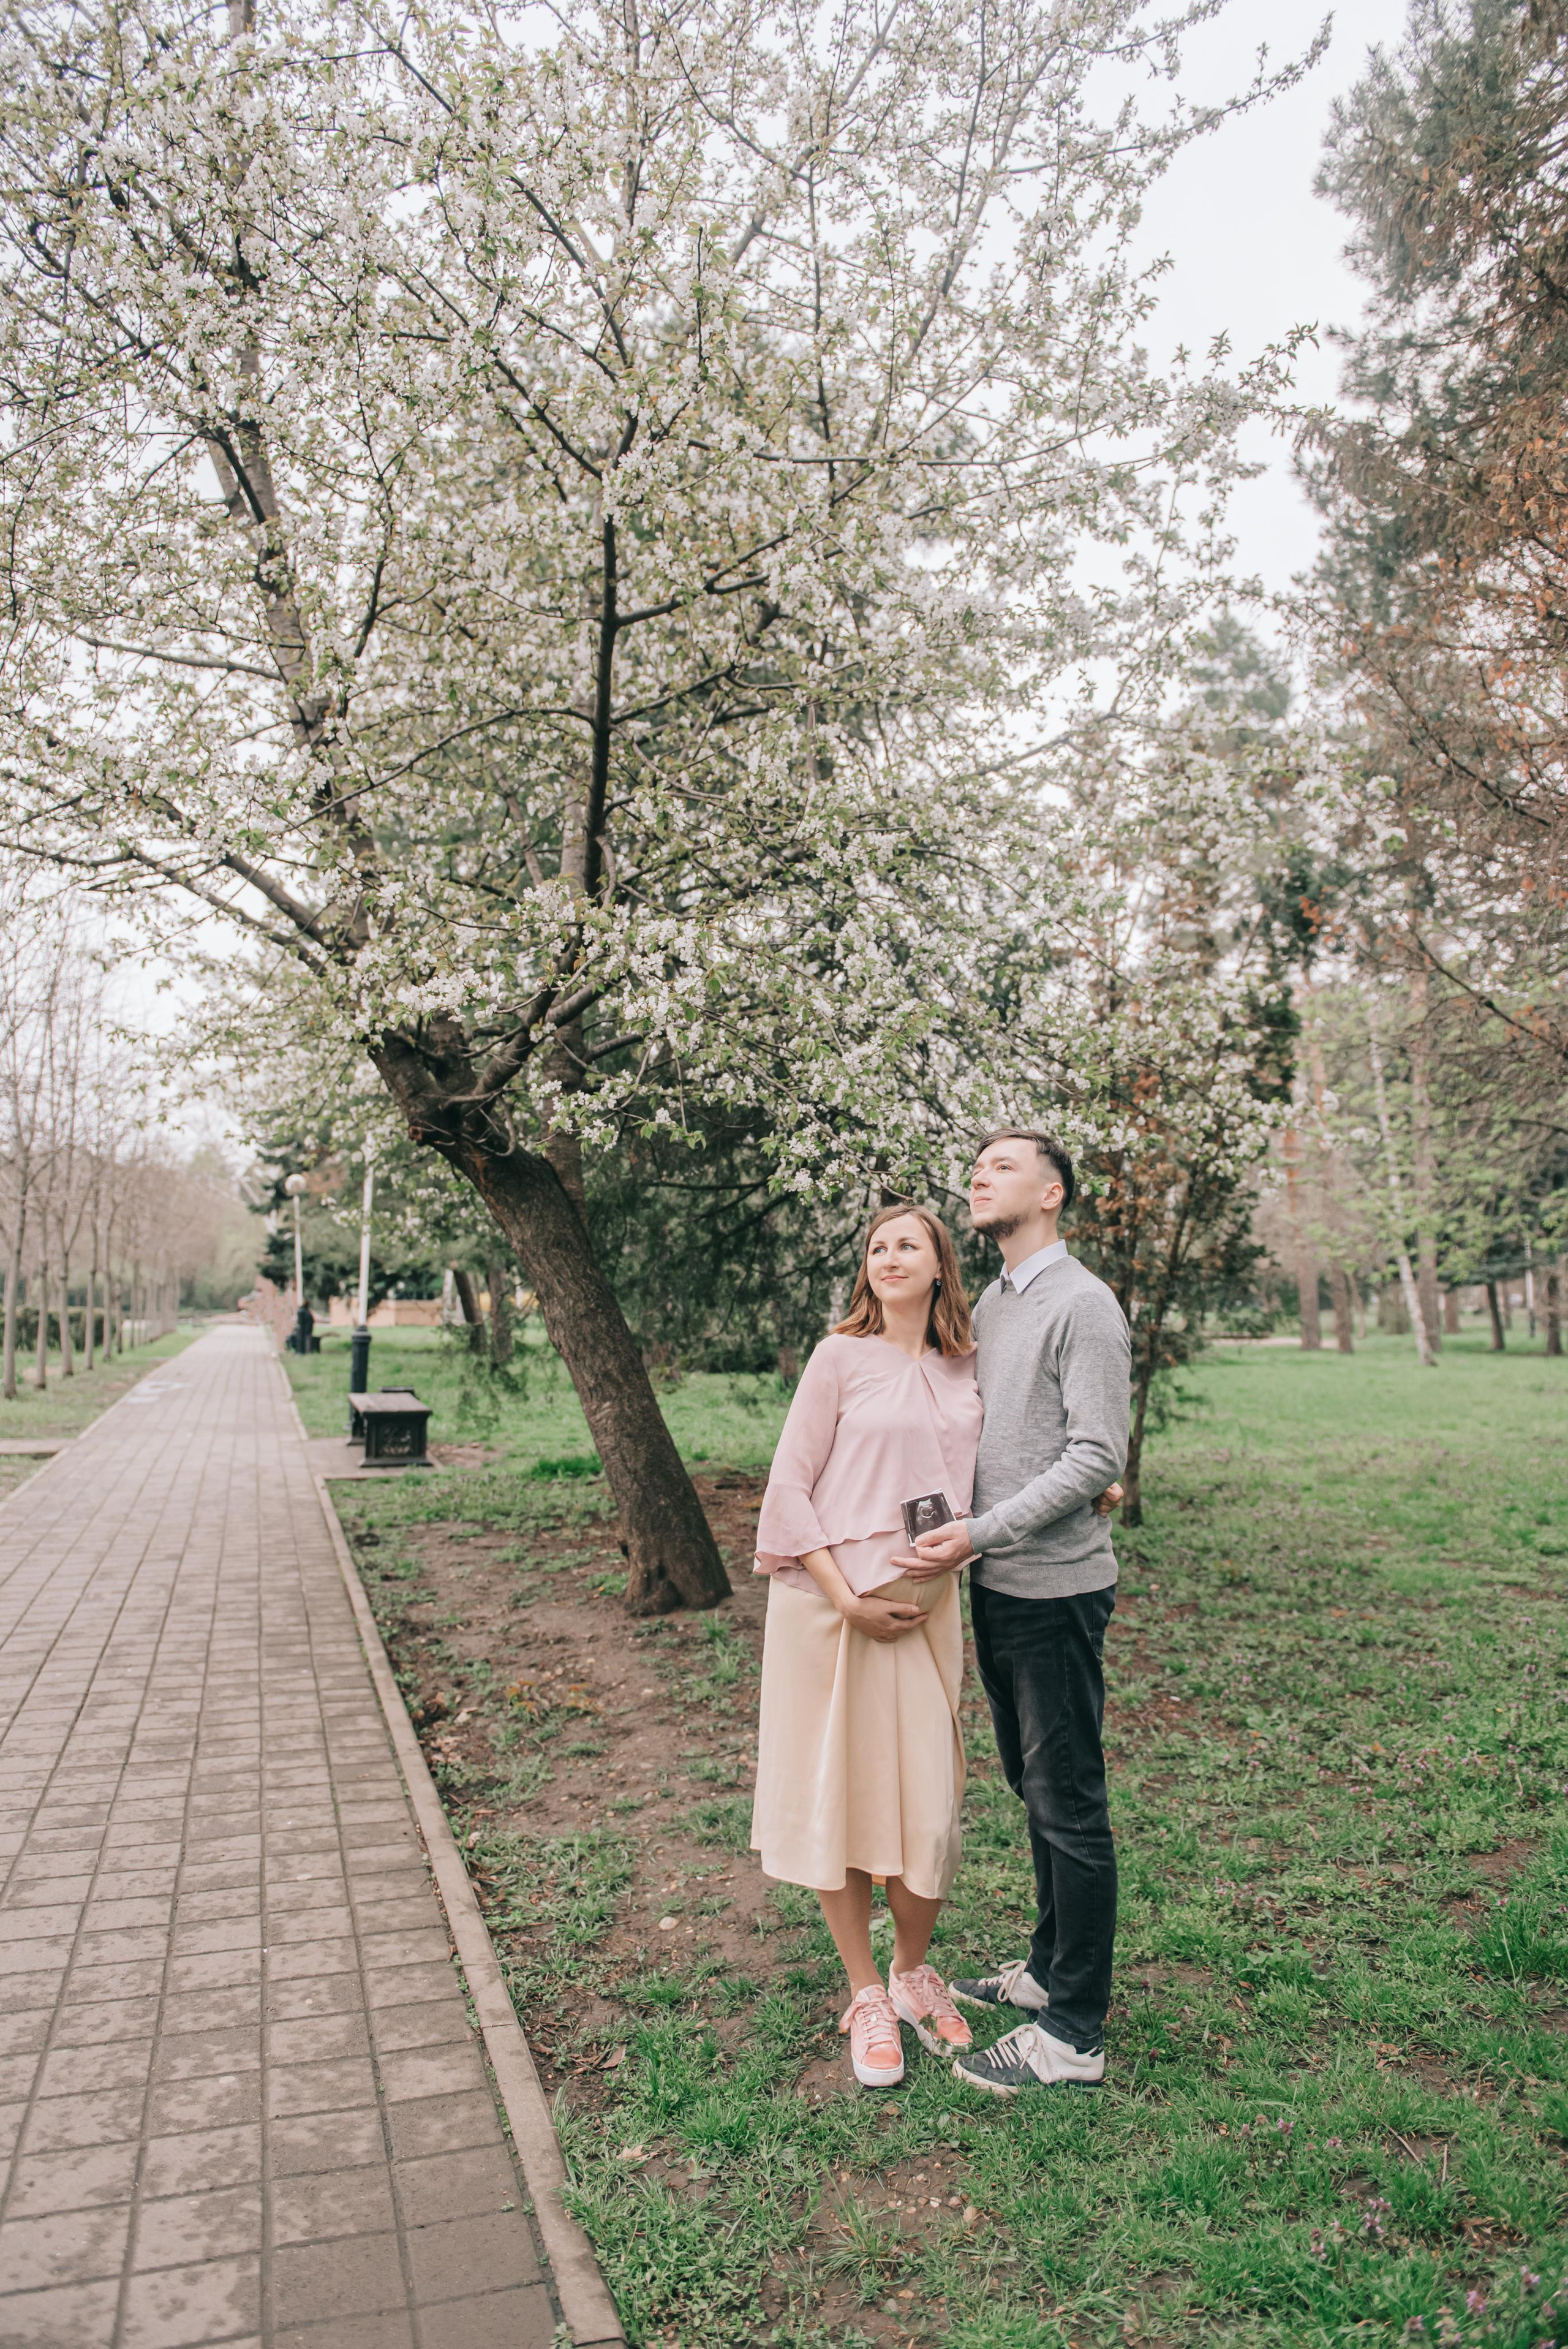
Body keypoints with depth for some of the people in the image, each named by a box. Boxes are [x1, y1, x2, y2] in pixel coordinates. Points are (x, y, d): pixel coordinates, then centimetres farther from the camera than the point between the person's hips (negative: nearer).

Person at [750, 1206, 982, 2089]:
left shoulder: (967, 1368, 7)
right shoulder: (841, 1357, -5)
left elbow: (974, 1486, 16)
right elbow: (789, 1489, -6)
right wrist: (846, 1599, -12)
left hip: (926, 1606, 3)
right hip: (831, 1603, -3)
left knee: (927, 1795, 4)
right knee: (836, 1792, 6)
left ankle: (915, 1968, 31)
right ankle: (866, 1992, 26)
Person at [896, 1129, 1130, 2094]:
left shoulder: (1083, 1304, -13)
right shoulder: (989, 1306, 13)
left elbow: (1097, 1458, -19)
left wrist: (982, 1533, -21)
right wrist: (969, 1539, 4)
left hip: (1056, 1588, -8)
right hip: (998, 1585, 8)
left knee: (1070, 1806, 2)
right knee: (1035, 1789, 20)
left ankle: (1073, 2035, 13)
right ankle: (1050, 1968, 36)